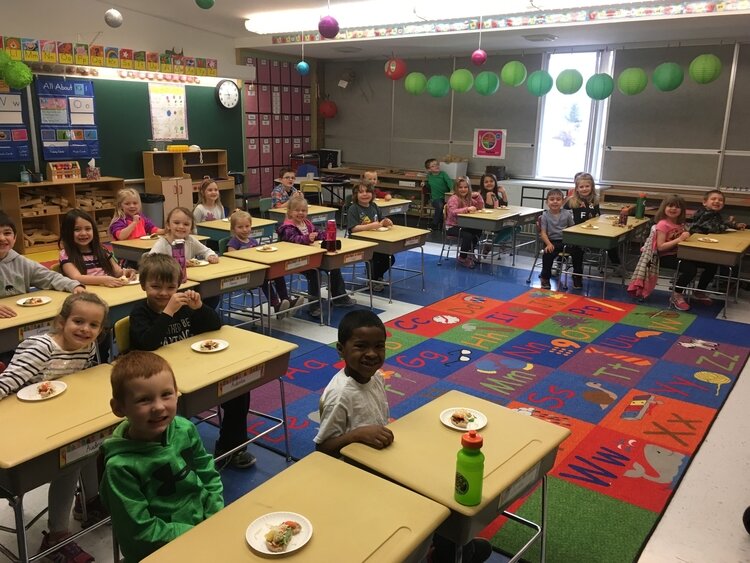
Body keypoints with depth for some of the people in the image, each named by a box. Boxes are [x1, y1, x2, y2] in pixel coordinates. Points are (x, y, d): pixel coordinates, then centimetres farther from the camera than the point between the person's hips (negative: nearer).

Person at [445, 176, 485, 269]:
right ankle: (462, 258, -5)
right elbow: (453, 212, -34)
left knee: (478, 231, -9)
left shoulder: (469, 198, 8)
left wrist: (477, 196, -4)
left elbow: (480, 207, 11)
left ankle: (470, 253, 14)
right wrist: (467, 209, -42)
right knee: (468, 235, -28)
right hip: (452, 227, -8)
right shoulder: (454, 198, -16)